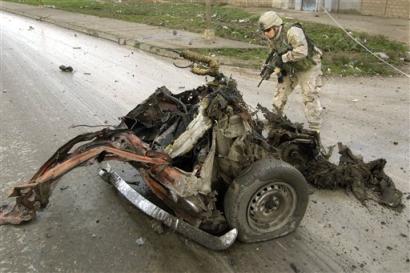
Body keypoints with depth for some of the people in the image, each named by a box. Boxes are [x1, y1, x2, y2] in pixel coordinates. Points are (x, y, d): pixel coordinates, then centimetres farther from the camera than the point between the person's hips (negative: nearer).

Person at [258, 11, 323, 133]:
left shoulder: (292, 32, -31)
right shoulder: (272, 40, -5)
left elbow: (302, 51, -41)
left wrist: (284, 58, -35)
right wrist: (274, 65, -10)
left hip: (308, 67, -8)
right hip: (291, 68, 8)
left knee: (310, 97, -11)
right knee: (281, 91, 11)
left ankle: (314, 130, -4)